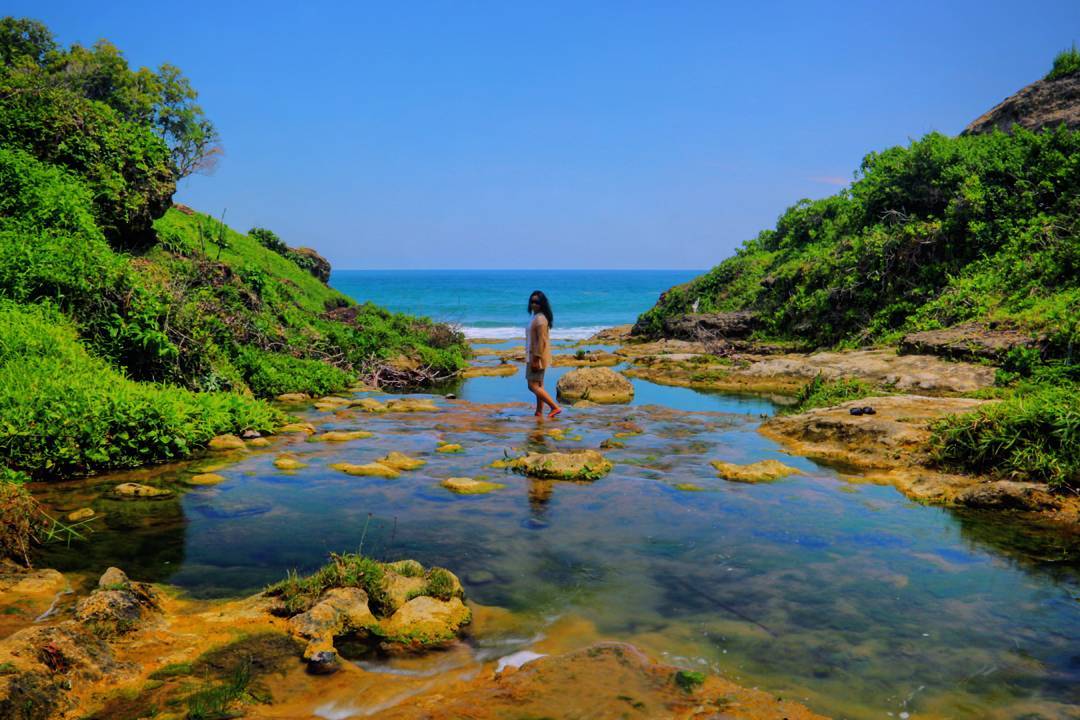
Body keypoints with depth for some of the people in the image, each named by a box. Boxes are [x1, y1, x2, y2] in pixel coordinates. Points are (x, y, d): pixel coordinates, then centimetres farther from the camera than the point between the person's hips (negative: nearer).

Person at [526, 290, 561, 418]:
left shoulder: (540, 319, -18)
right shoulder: (536, 317, 13)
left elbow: (541, 341, -23)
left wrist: (535, 359, -24)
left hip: (537, 357, -10)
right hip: (535, 356, 10)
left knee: (533, 386, -9)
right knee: (539, 386, 12)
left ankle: (555, 407, -9)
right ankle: (539, 413, 17)